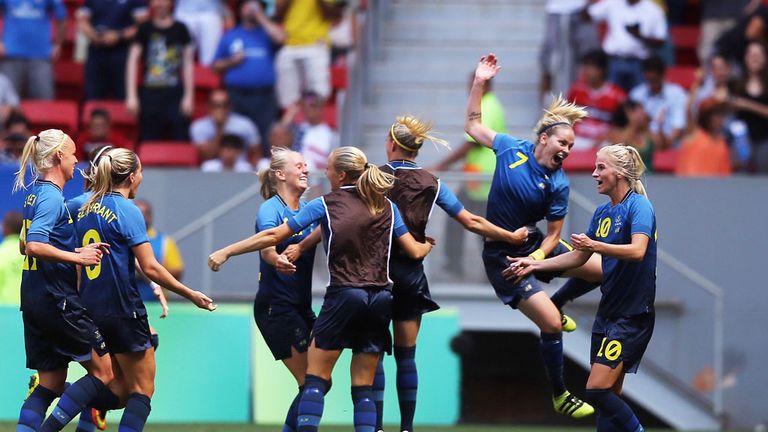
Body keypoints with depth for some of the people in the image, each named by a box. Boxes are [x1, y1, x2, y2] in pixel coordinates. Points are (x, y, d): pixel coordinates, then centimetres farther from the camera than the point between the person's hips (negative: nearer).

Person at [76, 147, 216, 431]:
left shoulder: (86, 210, 10)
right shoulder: (128, 211, -12)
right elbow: (150, 268, -15)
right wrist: (192, 295, -7)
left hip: (91, 309, 7)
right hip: (123, 310, -7)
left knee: (124, 390, 17)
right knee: (143, 390, 0)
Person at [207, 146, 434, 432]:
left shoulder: (325, 205, 1)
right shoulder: (386, 207, 10)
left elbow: (273, 236, -1)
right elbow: (414, 251, 11)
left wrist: (226, 252, 5)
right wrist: (427, 245, 36)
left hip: (343, 296, -4)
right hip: (380, 300, 4)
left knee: (316, 379, 2)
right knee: (363, 388, 7)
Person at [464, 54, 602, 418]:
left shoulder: (558, 184, -9)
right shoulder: (511, 149, -12)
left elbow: (553, 235, -6)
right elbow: (473, 125, 2)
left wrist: (535, 259, -24)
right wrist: (479, 83, -4)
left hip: (534, 246, 4)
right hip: (502, 257, -4)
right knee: (552, 324, -14)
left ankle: (556, 301, 22)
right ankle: (559, 395, 5)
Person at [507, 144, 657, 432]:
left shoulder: (638, 206, -12)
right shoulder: (602, 213, 13)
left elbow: (637, 251, -28)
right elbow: (578, 257, 22)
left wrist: (595, 245, -39)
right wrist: (535, 265, 16)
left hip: (633, 314, -9)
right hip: (608, 311, 9)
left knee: (598, 390, -16)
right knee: (609, 396, 6)